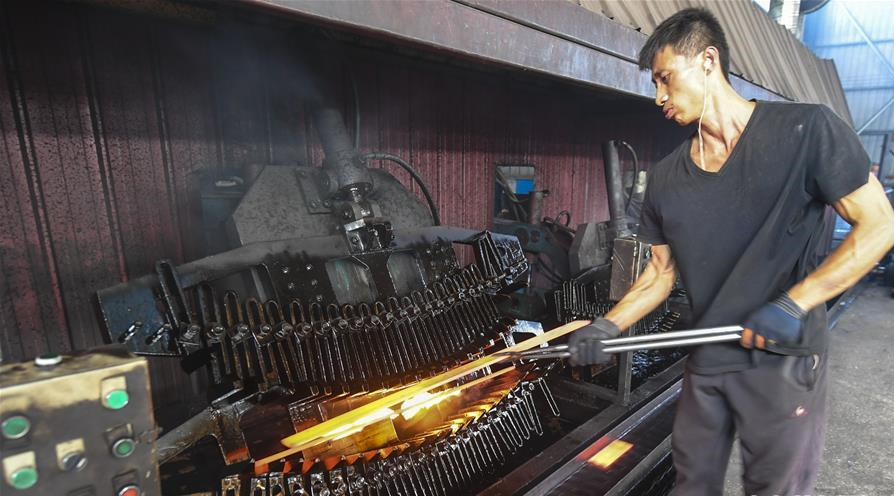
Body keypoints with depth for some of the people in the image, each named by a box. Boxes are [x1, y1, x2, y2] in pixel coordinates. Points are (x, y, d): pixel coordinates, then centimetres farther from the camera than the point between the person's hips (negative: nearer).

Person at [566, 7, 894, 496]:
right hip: (704, 363, 4)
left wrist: (793, 304, -20)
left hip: (783, 361, -4)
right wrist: (606, 327, -4)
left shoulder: (805, 129, -9)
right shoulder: (665, 177, 3)